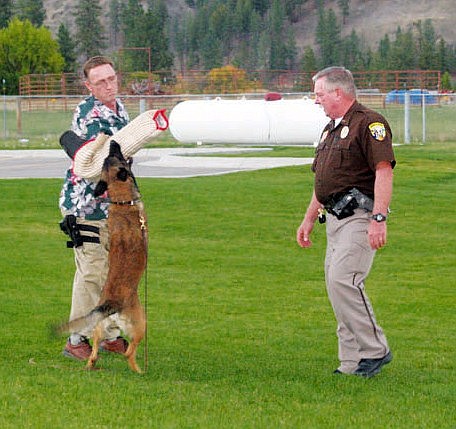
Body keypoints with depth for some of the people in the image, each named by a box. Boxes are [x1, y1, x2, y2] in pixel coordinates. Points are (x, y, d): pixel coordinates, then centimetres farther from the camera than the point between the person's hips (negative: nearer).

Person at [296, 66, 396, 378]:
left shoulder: (369, 123, -9)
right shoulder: (331, 129, 21)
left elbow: (384, 172, -18)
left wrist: (379, 218, -25)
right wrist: (309, 220, 28)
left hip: (359, 216, -10)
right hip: (335, 217, 10)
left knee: (343, 279, -19)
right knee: (336, 283, 6)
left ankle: (375, 350, -9)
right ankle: (353, 362, 9)